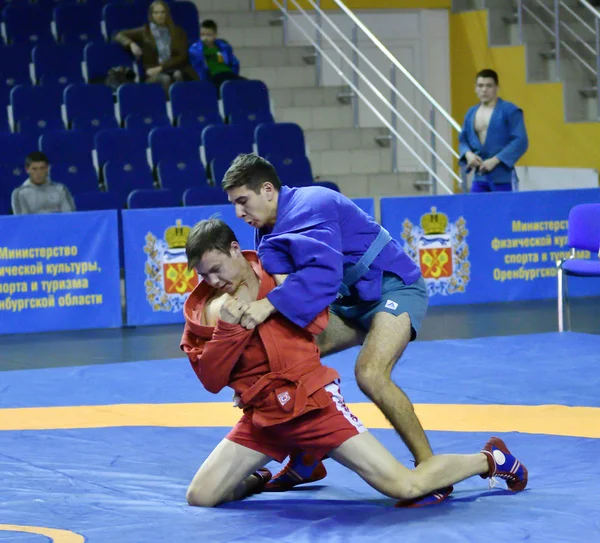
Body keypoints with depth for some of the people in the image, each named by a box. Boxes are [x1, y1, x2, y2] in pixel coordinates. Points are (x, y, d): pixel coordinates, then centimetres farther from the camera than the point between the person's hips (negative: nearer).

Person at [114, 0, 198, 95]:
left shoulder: (179, 32, 11)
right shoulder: (144, 32, 10)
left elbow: (182, 57, 2)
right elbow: (119, 36, 11)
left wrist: (161, 68, -11)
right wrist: (131, 44, -12)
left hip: (176, 70, 1)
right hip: (154, 73, -1)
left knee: (177, 75, -35)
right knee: (165, 79, -36)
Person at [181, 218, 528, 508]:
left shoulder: (279, 277, -5)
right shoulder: (203, 309, 0)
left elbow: (318, 323, -13)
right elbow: (211, 381, -5)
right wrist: (226, 329, -20)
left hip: (312, 403, -4)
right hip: (262, 419, 4)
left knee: (405, 486, -12)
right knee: (200, 497, -4)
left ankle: (490, 460, 14)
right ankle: (257, 479, 28)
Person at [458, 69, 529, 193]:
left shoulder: (510, 111, -5)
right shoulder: (471, 114, 14)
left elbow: (521, 141, -12)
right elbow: (463, 140, 21)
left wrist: (495, 160, -18)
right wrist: (468, 154, -4)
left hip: (503, 178, -6)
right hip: (479, 178, 6)